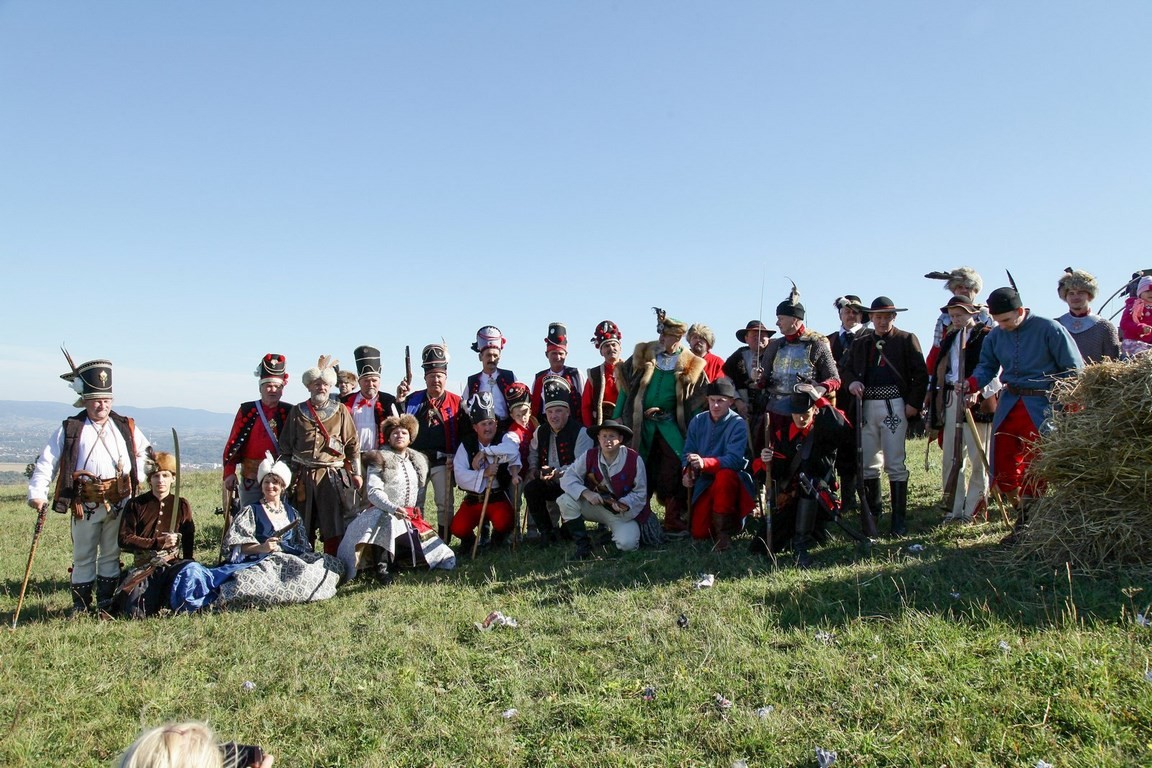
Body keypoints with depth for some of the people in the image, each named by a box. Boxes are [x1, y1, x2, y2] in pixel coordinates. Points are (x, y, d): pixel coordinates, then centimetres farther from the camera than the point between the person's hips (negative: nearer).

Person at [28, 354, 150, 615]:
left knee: (111, 554, 11)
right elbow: (46, 463, -4)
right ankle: (80, 604, 19)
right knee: (83, 556, 8)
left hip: (119, 502, 2)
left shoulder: (125, 427, 8)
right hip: (85, 504, -2)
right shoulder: (70, 430, 1)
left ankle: (107, 603, 21)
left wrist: (137, 477, 10)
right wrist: (37, 493, -14)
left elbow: (144, 452, 22)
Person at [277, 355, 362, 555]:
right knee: (303, 531, 6)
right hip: (304, 477, 1)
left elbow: (353, 444, 7)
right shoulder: (297, 412, 10)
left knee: (334, 529, -1)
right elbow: (285, 446, 12)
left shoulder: (341, 411, 7)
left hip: (334, 477, -1)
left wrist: (356, 473, 3)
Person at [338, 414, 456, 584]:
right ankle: (381, 568, -30)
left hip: (412, 518, 6)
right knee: (386, 522, -45)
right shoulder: (380, 461, -3)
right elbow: (374, 492, -15)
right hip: (384, 515, -6)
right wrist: (393, 508, -30)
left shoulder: (418, 461, 16)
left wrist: (418, 514, 12)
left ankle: (393, 559, 10)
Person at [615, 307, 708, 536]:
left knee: (677, 469, -10)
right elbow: (626, 386, 8)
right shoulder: (643, 354, 5)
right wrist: (617, 415, 3)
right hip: (640, 422, 1)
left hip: (670, 422, -1)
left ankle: (676, 521, 2)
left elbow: (698, 399, 5)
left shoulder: (690, 365, 1)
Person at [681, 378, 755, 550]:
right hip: (704, 483, 4)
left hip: (730, 479, -4)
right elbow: (688, 453, 3)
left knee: (724, 474, -39)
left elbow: (734, 459, -26)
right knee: (699, 532, -6)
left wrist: (704, 463, -40)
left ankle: (723, 529, -20)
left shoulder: (737, 424, -15)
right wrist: (687, 472, -18)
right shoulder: (698, 421, 0)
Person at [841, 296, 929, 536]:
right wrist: (852, 382, -5)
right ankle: (872, 512, 22)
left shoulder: (907, 339, 5)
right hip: (866, 406, 4)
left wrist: (913, 404, -7)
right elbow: (846, 368, 18)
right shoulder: (860, 343, 15)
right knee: (868, 464, 7)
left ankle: (899, 518, 1)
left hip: (894, 406, -4)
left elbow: (921, 374, 1)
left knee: (895, 464, -5)